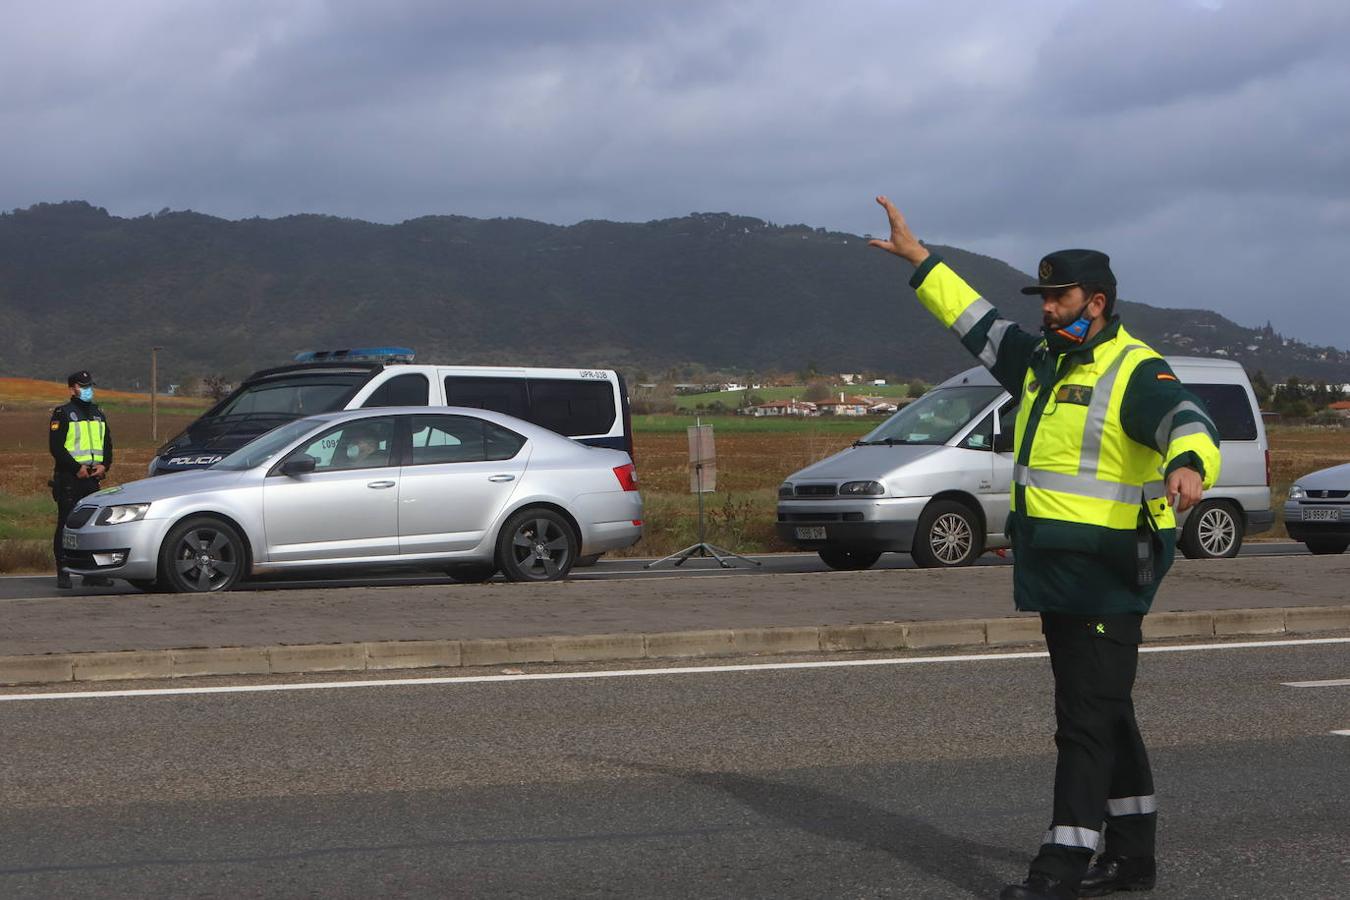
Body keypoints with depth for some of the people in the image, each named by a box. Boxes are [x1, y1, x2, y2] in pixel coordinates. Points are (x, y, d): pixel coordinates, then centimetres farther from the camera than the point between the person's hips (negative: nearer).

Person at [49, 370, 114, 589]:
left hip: (92, 479, 6)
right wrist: (77, 468, -17)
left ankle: (92, 572, 10)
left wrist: (104, 465, 0)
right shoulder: (62, 414, -4)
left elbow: (107, 443, 19)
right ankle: (63, 574, -2)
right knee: (66, 525, -5)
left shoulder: (97, 413, 17)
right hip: (68, 479, -6)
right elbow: (56, 447, -11)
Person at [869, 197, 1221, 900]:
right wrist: (917, 257, 32)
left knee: (1088, 722, -8)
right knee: (1105, 717, 15)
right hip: (1055, 577, 9)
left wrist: (1187, 466, -54)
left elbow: (1186, 422, -31)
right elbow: (977, 322, 29)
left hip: (1107, 580, -9)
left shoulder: (1136, 373, -13)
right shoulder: (1042, 361, 15)